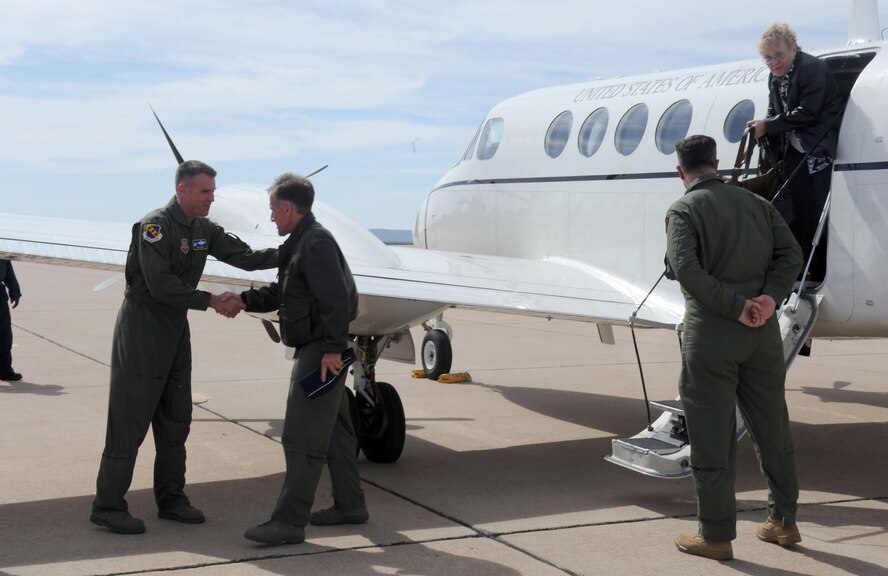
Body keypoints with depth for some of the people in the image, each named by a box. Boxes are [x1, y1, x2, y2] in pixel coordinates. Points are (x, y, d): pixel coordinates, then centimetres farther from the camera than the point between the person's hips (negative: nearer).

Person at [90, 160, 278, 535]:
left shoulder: (203, 231, 8)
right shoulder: (155, 226, -17)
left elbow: (245, 257, 7)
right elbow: (160, 285, -23)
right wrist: (210, 301, -19)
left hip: (176, 329, 8)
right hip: (142, 329, -8)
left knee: (175, 419, 11)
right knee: (129, 420, -6)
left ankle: (171, 499, 21)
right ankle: (107, 506, 1)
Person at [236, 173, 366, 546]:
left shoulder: (316, 243, -16)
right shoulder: (299, 243, 18)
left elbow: (336, 299, -23)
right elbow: (280, 292, 22)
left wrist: (333, 349, -25)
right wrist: (245, 301, 8)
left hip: (323, 351, -11)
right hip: (313, 349, 11)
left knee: (302, 438, -10)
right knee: (334, 431, 17)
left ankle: (289, 521, -7)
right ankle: (349, 505, 27)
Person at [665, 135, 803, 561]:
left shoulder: (684, 210, -5)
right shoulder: (755, 203, 11)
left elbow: (686, 270, -19)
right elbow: (791, 254, 2)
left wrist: (736, 307, -16)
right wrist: (770, 298, -9)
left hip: (712, 332, -5)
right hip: (763, 331, 5)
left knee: (712, 436, 3)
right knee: (771, 429, 16)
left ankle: (716, 535, 10)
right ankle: (783, 521, 27)